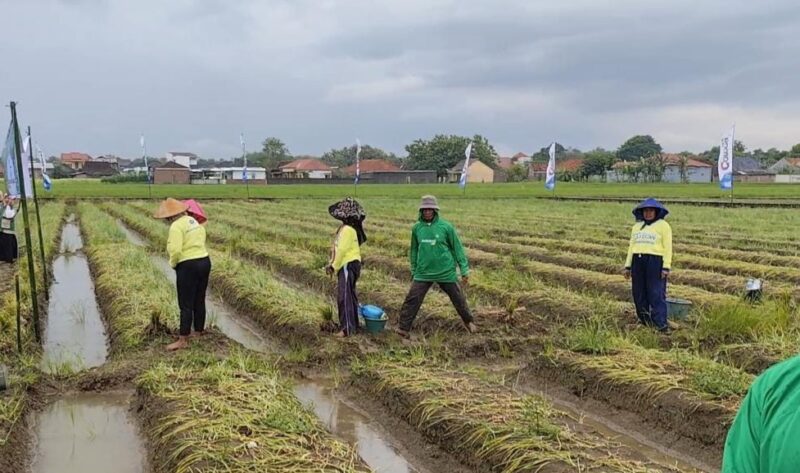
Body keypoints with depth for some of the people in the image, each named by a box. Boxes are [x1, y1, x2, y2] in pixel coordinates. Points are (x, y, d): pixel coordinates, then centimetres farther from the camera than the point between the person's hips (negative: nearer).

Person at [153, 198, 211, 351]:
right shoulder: (194, 221, 11)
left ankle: (183, 340, 2)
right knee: (199, 301, 15)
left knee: (186, 305, -2)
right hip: (205, 262, 8)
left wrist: (173, 263, -6)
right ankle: (199, 334, 25)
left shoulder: (176, 226, -15)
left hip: (188, 266, -8)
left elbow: (175, 250, -22)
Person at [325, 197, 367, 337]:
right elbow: (337, 248, 17)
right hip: (349, 264, 11)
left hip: (348, 265, -11)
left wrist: (334, 266, -13)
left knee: (344, 297, -10)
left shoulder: (348, 229, -19)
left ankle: (347, 328, -9)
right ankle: (353, 325, 26)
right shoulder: (345, 227, 13)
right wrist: (332, 263, 14)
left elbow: (342, 250, -20)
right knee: (350, 295, 17)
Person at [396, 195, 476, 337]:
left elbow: (457, 248, -2)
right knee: (412, 299, -6)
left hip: (446, 272, -2)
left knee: (458, 299, 11)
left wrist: (464, 270, -3)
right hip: (423, 273, 2)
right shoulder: (417, 228, 1)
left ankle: (468, 322, 34)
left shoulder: (445, 226, -8)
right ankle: (404, 328, 3)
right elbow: (414, 250, 12)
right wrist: (413, 270, 14)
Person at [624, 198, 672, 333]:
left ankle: (661, 324, -11)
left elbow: (668, 247, -4)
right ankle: (644, 321, 18)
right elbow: (631, 246, 20)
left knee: (656, 293, -10)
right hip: (638, 261, 6)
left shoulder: (663, 225, 2)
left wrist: (666, 267, -12)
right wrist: (628, 266, 15)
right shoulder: (637, 226, 20)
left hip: (655, 261, -6)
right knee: (638, 293, 7)